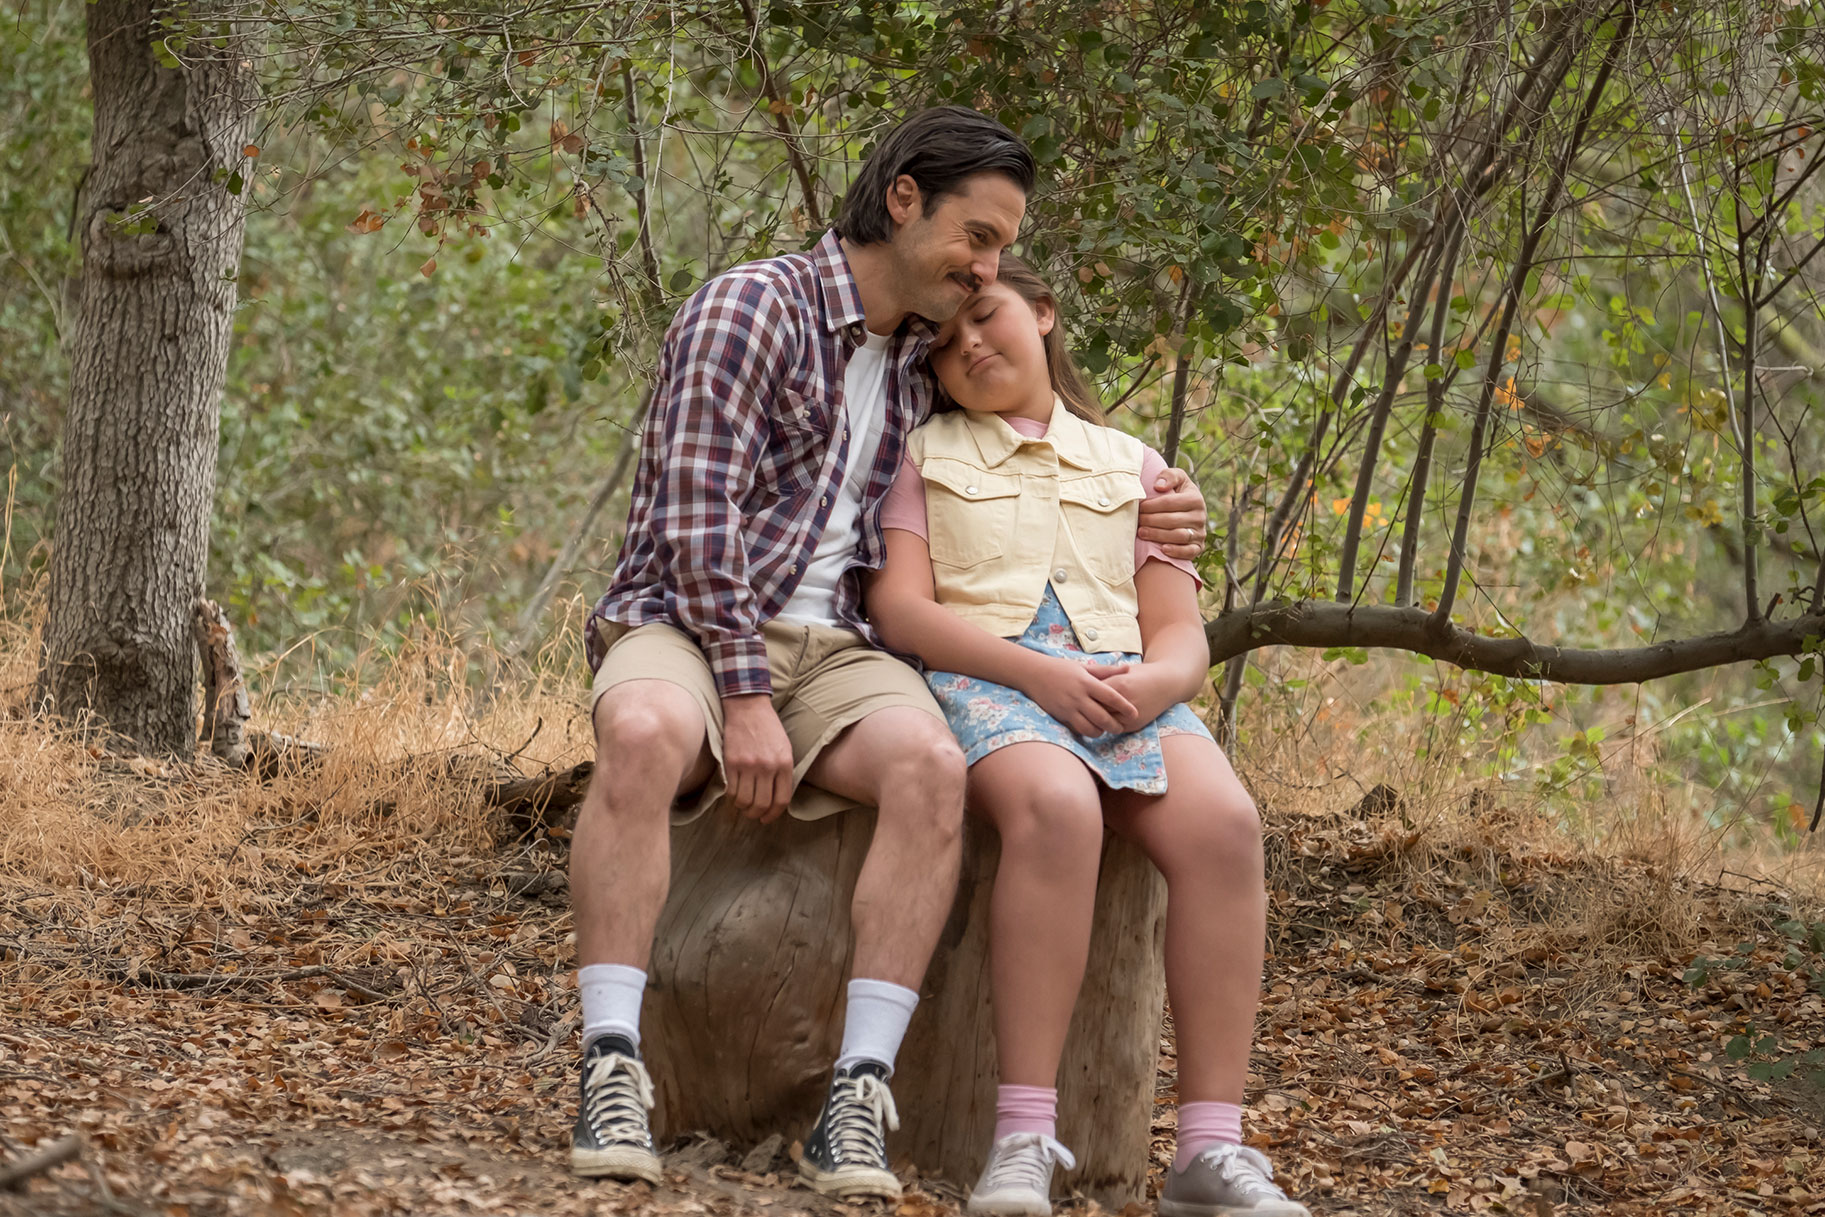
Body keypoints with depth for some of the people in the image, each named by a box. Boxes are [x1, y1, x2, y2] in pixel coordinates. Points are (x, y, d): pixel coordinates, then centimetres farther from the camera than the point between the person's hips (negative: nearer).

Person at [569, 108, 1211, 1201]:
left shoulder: (927, 363, 17)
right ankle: (613, 1075, -39)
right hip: (687, 628, -5)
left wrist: (1146, 527, 10)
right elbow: (699, 513, -13)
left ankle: (859, 1099, -33)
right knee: (643, 735, -41)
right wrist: (744, 697, -20)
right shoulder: (752, 310, -5)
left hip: (834, 653, 5)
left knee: (930, 764, -30)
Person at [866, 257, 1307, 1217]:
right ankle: (1024, 1140, -43)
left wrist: (1152, 683, -9)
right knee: (1058, 807, -39)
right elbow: (900, 608, 4)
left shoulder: (1130, 466, 26)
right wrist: (1033, 670, -13)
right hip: (981, 677, -3)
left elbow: (1183, 634, 17)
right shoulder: (925, 456, 19)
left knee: (1223, 823, -31)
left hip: (1122, 686, 3)